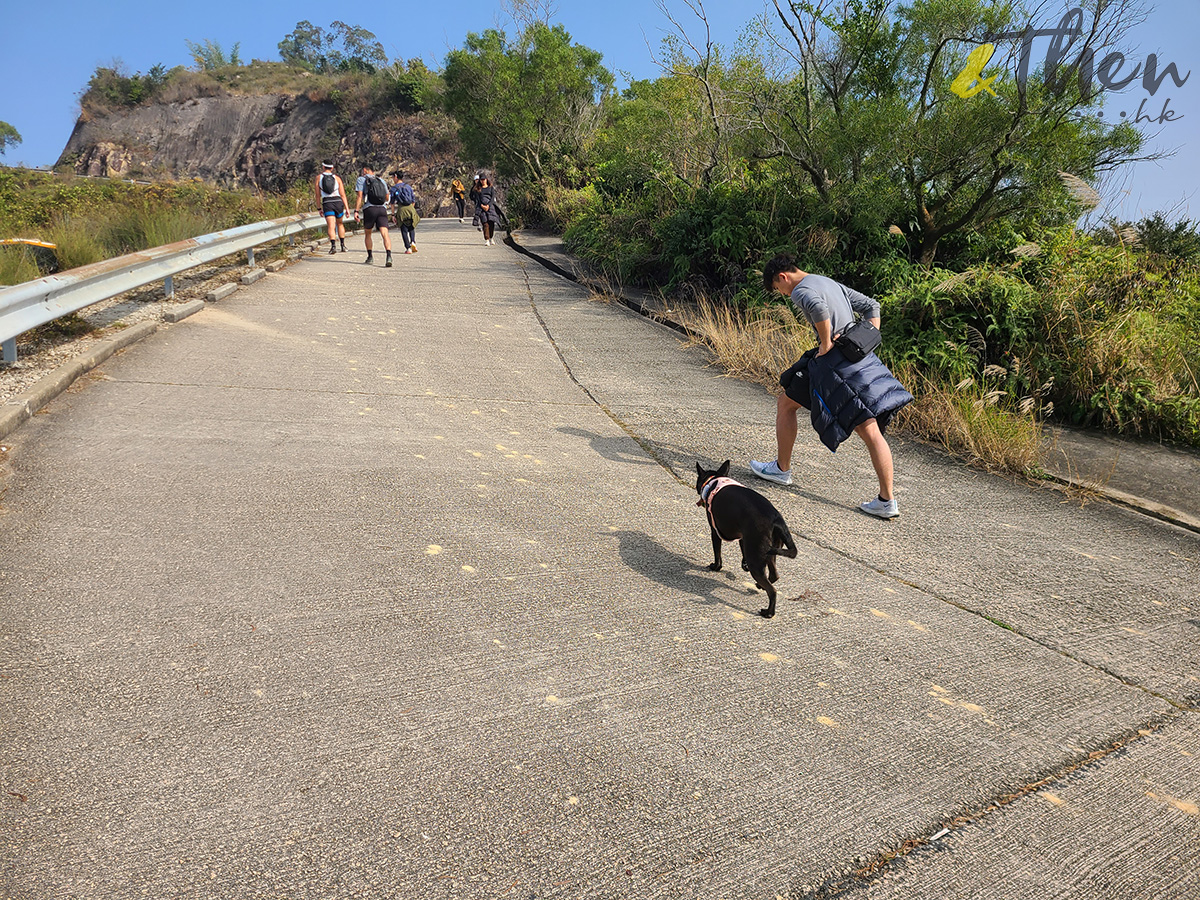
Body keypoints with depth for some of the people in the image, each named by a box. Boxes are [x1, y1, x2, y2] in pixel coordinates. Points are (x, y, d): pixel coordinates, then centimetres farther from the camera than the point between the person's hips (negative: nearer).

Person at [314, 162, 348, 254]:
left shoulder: (318, 178, 11)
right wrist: (347, 209, 4)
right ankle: (343, 245, 17)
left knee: (331, 226, -9)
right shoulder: (337, 178, 11)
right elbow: (343, 195, 4)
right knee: (340, 224, 21)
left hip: (327, 203, -1)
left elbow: (318, 195, 9)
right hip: (338, 202, 1)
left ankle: (333, 246, -28)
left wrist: (320, 208, 15)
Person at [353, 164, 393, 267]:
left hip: (369, 209, -2)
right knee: (384, 233, -12)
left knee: (367, 234, 18)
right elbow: (387, 197, 30)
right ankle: (389, 256, -32)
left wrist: (356, 211, -6)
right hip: (382, 209, 2)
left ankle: (370, 257, 20)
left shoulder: (361, 179, 10)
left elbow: (359, 196, -3)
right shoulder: (381, 180, 23)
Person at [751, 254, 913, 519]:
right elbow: (871, 306, 26)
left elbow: (818, 308, -29)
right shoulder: (832, 284, 24)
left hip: (834, 361, -8)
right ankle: (887, 501, 0)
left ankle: (782, 468, 25)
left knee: (785, 404, 15)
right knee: (871, 431, 3)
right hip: (863, 362, 8)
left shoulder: (801, 291, -4)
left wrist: (825, 343, -17)